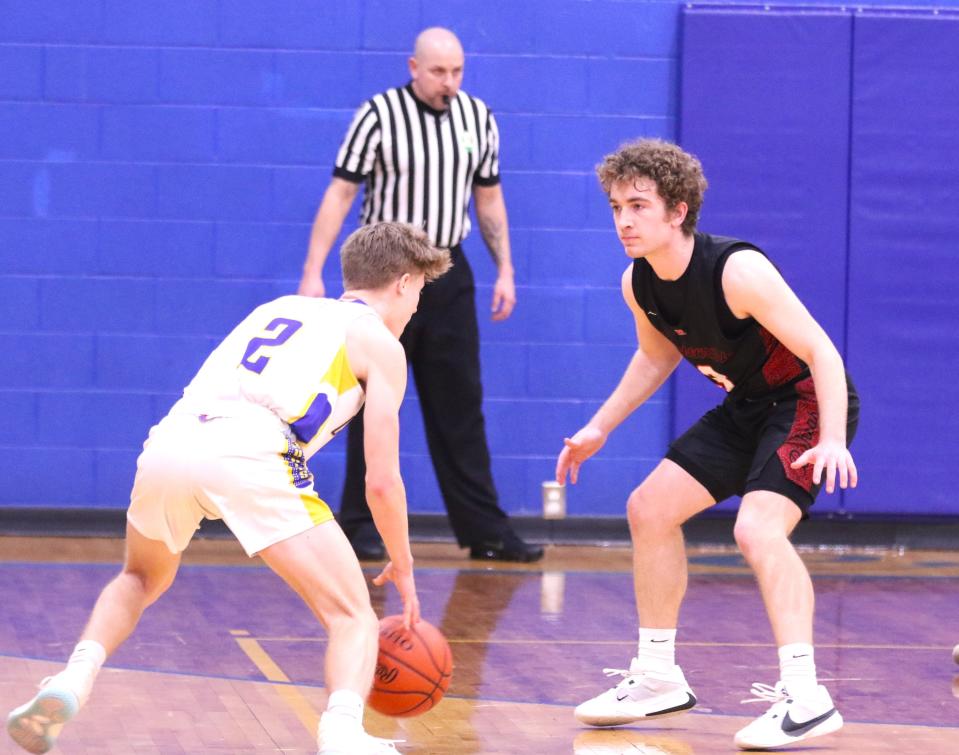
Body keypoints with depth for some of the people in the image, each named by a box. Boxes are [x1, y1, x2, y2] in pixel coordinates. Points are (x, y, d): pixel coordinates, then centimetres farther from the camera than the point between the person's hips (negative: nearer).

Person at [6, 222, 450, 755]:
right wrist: (403, 567, 27)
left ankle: (73, 681, 9)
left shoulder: (280, 308, 34)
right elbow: (381, 479, 13)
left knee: (142, 580, 34)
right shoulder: (381, 344, 18)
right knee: (353, 616, 4)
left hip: (169, 446, 5)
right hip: (247, 457, -5)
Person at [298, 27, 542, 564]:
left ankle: (483, 528, 5)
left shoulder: (478, 118, 5)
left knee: (460, 404, 4)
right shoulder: (379, 116, -9)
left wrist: (505, 269, 10)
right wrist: (314, 272, -13)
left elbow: (489, 198, 14)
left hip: (449, 274, 4)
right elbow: (340, 194, -8)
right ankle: (362, 523, 10)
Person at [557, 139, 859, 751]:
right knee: (649, 509, 8)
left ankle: (806, 697, -28)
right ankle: (658, 677, 21)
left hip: (808, 402, -9)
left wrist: (832, 439, -39)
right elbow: (658, 357, 16)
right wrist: (600, 427, 13)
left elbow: (821, 352, -28)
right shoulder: (638, 284, -6)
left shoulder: (738, 271, -29)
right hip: (746, 407, 9)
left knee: (757, 528, -28)